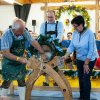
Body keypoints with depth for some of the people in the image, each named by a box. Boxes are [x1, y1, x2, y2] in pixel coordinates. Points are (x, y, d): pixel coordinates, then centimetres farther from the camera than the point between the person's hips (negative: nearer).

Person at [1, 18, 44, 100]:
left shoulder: (24, 32, -16)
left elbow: (33, 42, -9)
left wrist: (43, 54, -11)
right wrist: (19, 58, -38)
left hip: (20, 60, 4)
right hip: (9, 62, -4)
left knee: (22, 80, 10)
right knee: (7, 81, 5)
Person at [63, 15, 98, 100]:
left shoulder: (89, 33, -24)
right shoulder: (75, 33, -11)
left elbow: (91, 50, -22)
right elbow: (71, 46, -5)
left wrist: (86, 63, -19)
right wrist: (66, 55, -20)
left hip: (90, 59, -5)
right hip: (79, 59, 5)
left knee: (86, 78, -4)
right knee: (80, 78, 14)